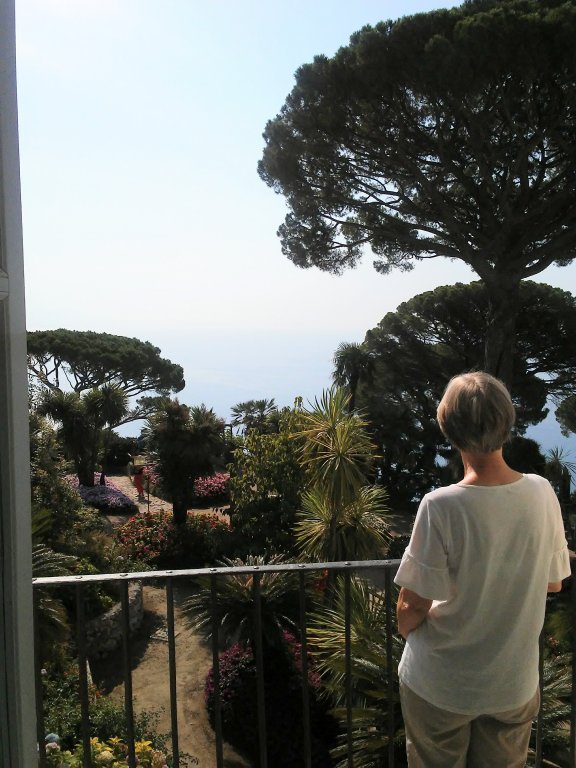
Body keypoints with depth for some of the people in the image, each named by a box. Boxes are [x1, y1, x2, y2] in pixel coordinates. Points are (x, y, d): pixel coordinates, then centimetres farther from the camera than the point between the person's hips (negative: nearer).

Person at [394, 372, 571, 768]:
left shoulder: (441, 506, -27)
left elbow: (414, 604, -19)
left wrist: (406, 627, 3)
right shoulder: (542, 493, -14)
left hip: (441, 686, -3)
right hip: (516, 683, 3)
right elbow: (554, 583, -1)